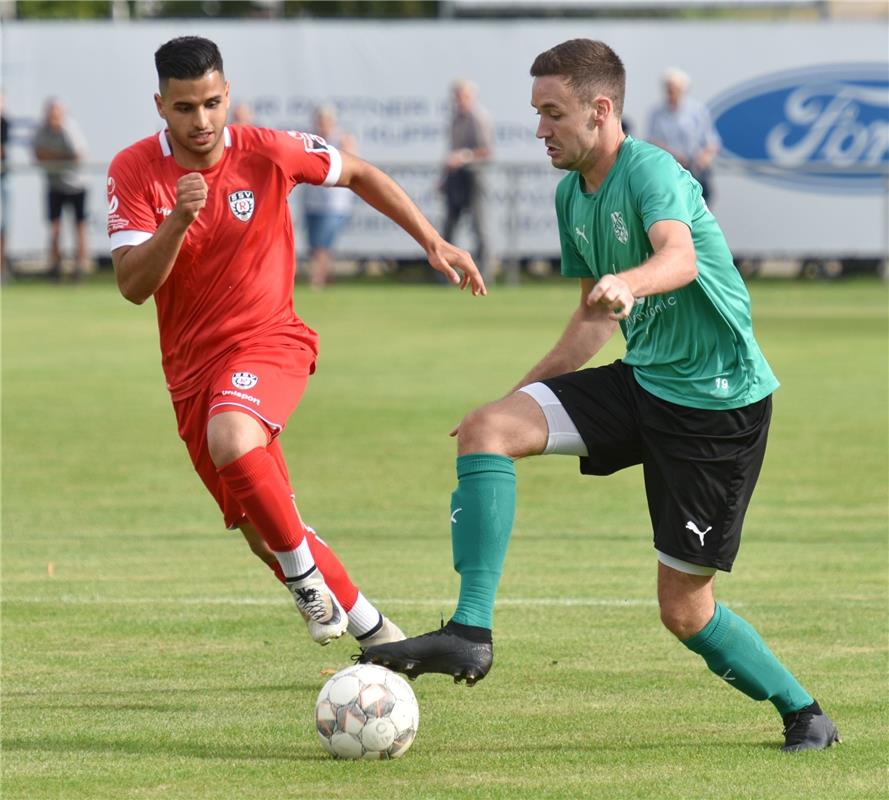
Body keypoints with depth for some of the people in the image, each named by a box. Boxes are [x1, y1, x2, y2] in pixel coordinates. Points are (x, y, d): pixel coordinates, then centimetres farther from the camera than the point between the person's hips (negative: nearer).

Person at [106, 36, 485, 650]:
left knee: (231, 439, -36)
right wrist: (179, 220, -32)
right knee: (261, 533, 5)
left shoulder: (267, 152, -10)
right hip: (191, 364, 3)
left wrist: (433, 243, 4)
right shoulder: (134, 172, -9)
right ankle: (372, 628, 23)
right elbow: (132, 286, -16)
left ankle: (305, 575, -16)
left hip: (269, 341, -3)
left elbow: (359, 174, 8)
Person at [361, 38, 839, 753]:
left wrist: (629, 282, -61)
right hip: (642, 381, 8)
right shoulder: (573, 194, 8)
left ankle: (804, 714, 17)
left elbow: (680, 256, -40)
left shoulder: (651, 171, -18)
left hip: (719, 402, -8)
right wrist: (527, 390, 20)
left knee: (684, 607, -5)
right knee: (487, 428, -12)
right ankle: (470, 634, -15)